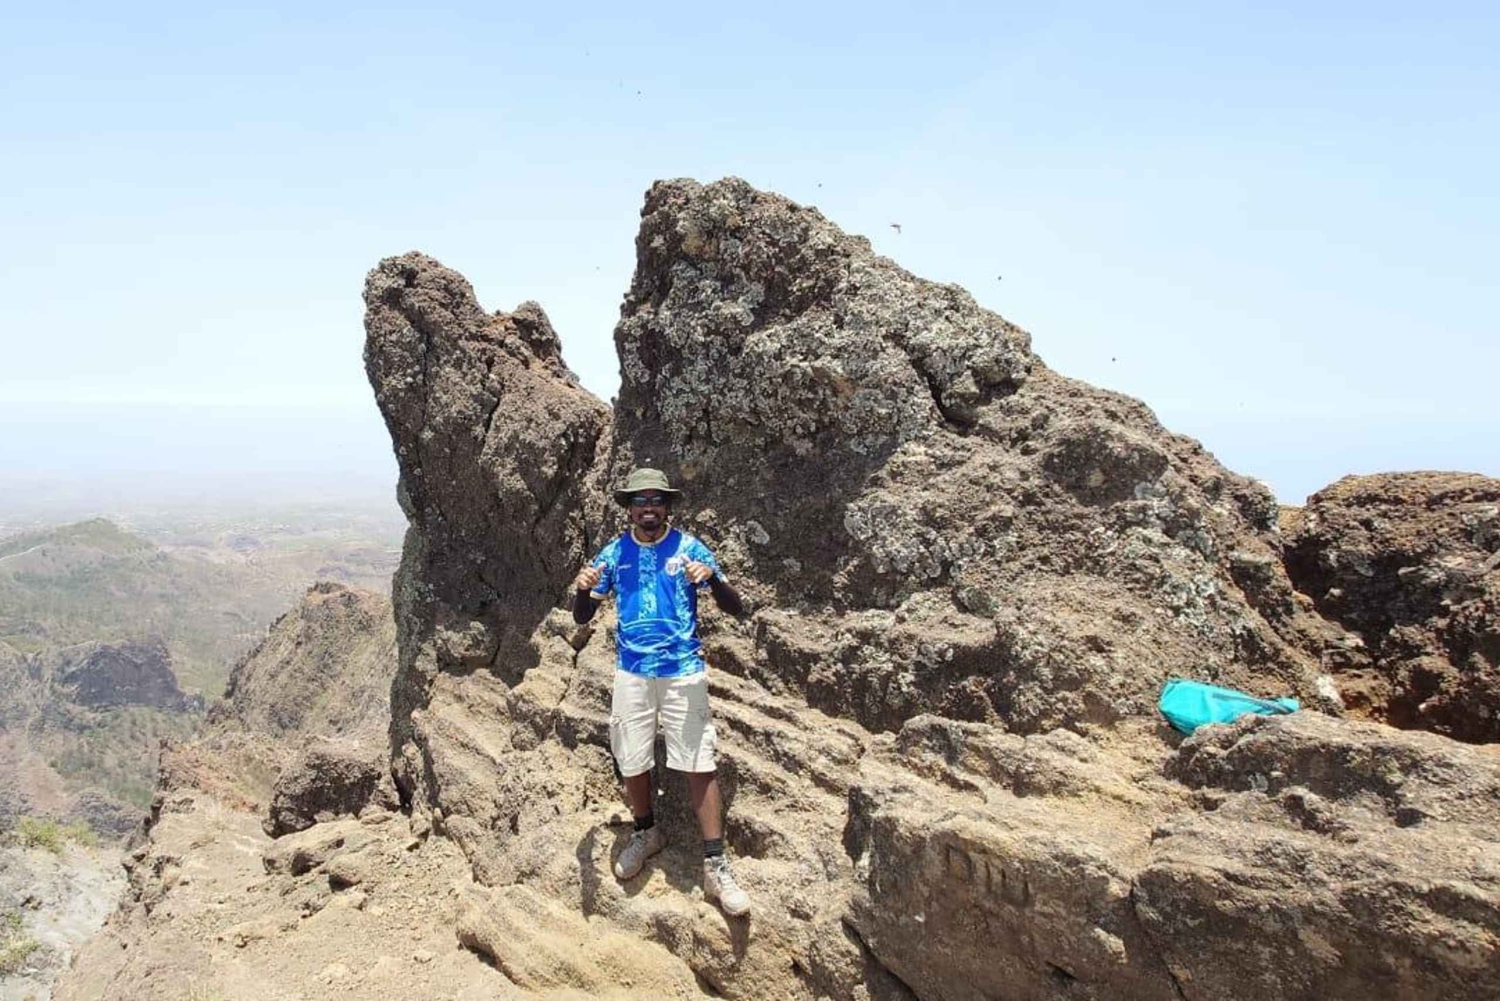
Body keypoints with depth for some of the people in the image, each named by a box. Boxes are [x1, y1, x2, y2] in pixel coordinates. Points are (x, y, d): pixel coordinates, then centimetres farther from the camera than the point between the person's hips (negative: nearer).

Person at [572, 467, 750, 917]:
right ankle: (646, 834, 37)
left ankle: (715, 867, 1)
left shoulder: (689, 549, -3)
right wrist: (583, 588, -16)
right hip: (631, 673, 3)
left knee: (700, 766, -6)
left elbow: (736, 609, -6)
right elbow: (582, 618, 7)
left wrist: (713, 580, -27)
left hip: (683, 671, -3)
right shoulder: (614, 552, 5)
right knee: (632, 763, 11)